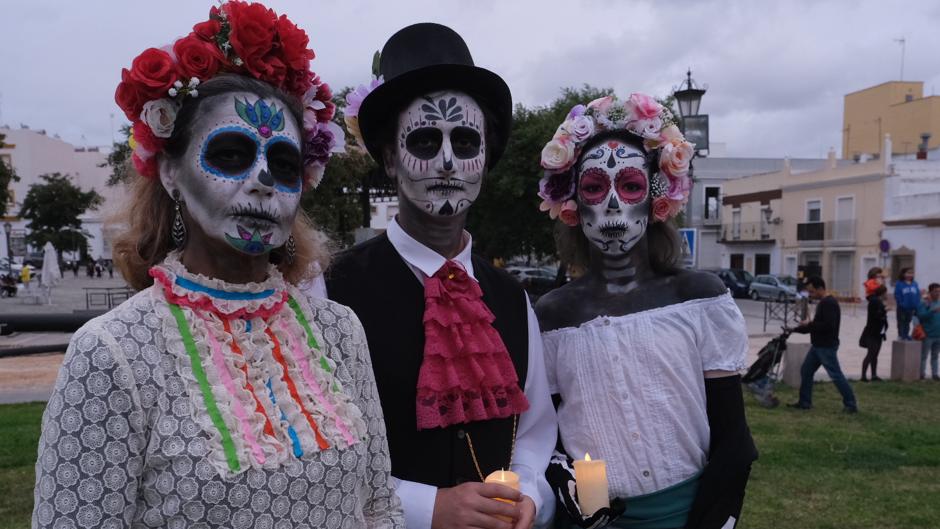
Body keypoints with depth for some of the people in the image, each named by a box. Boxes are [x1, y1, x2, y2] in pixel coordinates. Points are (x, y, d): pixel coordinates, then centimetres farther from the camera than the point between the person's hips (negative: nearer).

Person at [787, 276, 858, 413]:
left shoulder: (829, 303, -18)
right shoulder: (823, 303, 14)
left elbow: (828, 325, -29)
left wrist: (809, 324, -18)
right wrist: (794, 329, 14)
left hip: (827, 347, -10)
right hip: (818, 345, 11)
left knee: (836, 375, -5)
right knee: (806, 371, 12)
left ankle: (851, 404, 4)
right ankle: (804, 402, 19)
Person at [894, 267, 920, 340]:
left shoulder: (915, 284, 2)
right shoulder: (899, 284, -11)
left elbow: (918, 295, 2)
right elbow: (897, 295, -14)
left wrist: (917, 305, -6)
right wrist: (901, 303, -20)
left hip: (911, 307, 4)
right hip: (902, 307, -4)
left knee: (907, 322, 15)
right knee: (901, 321, 7)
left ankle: (906, 335, 24)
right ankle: (901, 335, 15)